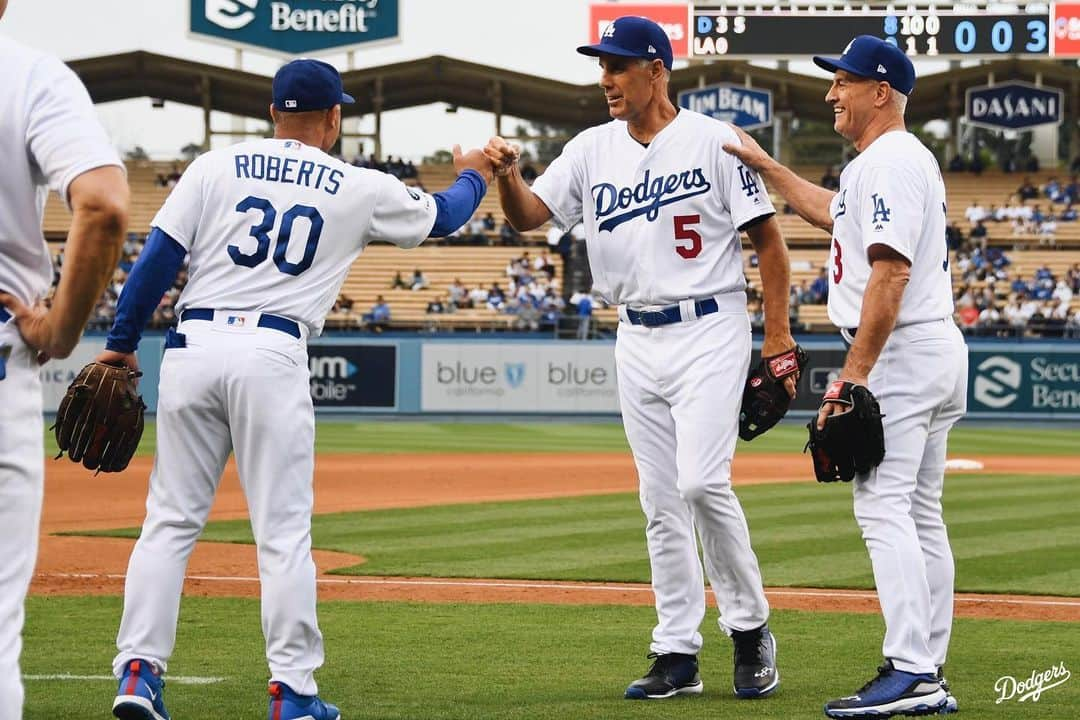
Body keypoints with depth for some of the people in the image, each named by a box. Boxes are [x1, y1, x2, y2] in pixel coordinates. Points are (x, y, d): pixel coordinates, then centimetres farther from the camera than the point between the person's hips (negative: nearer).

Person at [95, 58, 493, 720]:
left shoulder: (215, 168, 9)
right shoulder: (360, 189, 9)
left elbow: (159, 256, 3)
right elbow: (440, 216, 26)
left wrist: (121, 344, 9)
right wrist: (474, 176, 47)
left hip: (193, 348, 2)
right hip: (272, 356, -2)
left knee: (171, 518, 7)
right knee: (284, 530, 3)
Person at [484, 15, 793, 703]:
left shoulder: (713, 142, -7)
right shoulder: (592, 150, 7)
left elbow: (768, 239, -5)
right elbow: (530, 215, 2)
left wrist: (780, 338, -10)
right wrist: (508, 175, -20)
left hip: (710, 332, -5)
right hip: (637, 341, 6)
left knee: (703, 483, -18)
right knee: (661, 503, 6)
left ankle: (751, 628, -2)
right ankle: (678, 655, 11)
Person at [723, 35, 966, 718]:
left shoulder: (888, 162, -15)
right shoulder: (910, 159, 19)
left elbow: (890, 274, -24)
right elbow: (835, 213, 39)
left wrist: (854, 375, -26)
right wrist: (764, 164, 42)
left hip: (901, 354, -11)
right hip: (938, 353, 11)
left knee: (882, 508, -15)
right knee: (920, 515, 10)